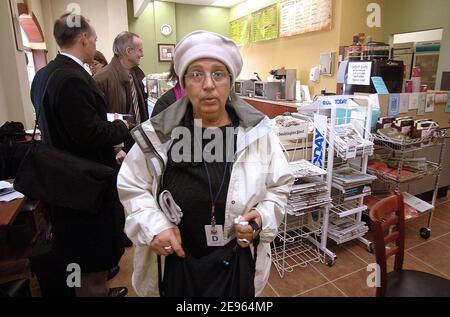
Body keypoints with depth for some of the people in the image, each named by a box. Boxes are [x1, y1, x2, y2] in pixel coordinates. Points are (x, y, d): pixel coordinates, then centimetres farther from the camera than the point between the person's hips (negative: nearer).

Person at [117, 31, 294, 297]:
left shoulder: (257, 131, -8)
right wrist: (153, 225, -14)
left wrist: (263, 217, -14)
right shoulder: (158, 134, -10)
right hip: (174, 263, 0)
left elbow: (279, 185, 3)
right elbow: (132, 186, 1)